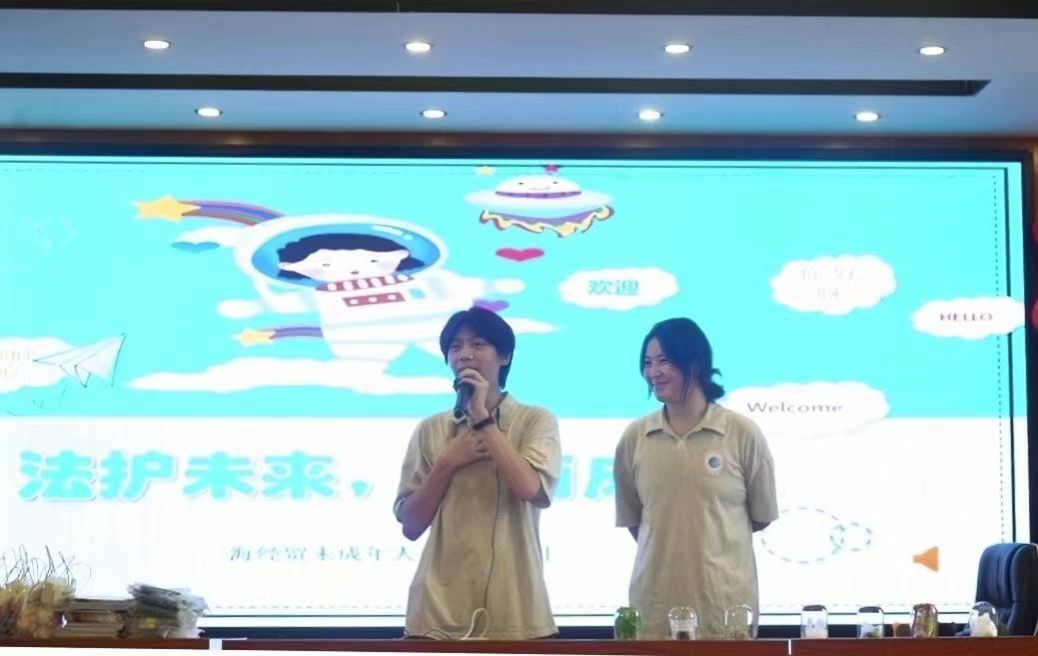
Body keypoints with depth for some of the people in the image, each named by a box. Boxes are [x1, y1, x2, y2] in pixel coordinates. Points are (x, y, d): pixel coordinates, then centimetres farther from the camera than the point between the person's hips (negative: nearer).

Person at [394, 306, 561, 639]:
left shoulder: (536, 420, 3)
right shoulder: (430, 430, 10)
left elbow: (530, 489, -16)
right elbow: (411, 525, 7)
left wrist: (482, 417, -10)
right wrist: (446, 464, -6)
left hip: (514, 613, -2)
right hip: (439, 613, 2)